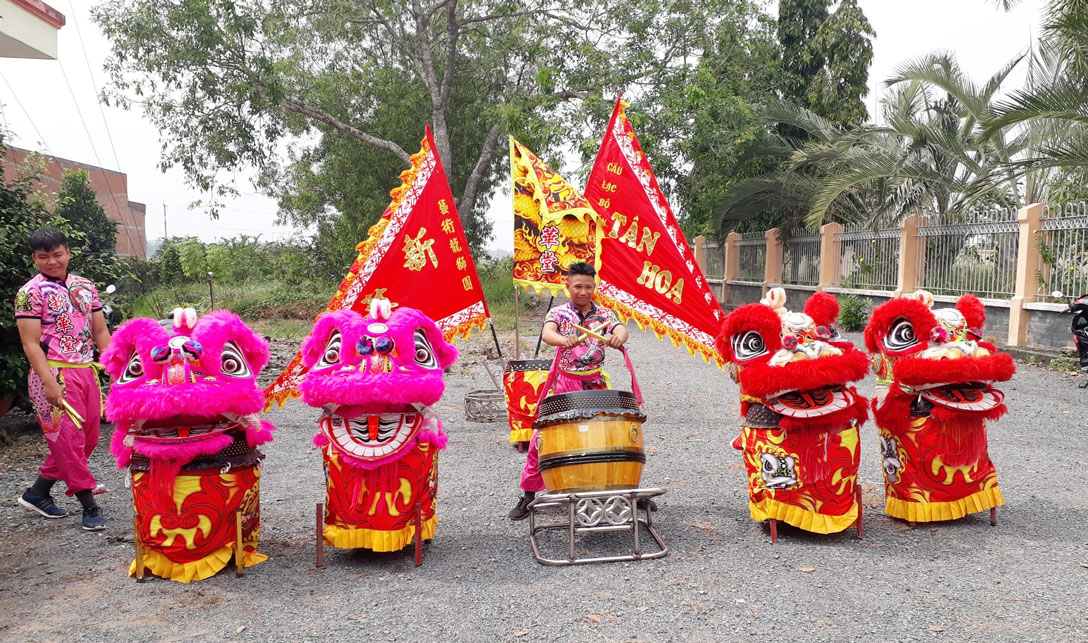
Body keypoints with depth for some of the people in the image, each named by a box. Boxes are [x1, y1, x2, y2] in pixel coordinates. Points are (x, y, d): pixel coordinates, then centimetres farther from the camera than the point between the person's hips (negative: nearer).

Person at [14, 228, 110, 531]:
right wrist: (50, 383, -20)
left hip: (87, 371, 7)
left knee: (88, 439, 10)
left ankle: (37, 493, 26)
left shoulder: (86, 287, 11)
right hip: (54, 374, -6)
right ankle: (89, 505, 5)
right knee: (68, 440, -5)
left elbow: (100, 332, 14)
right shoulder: (30, 293, -6)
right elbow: (30, 343, -11)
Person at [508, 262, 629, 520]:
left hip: (595, 384, 1)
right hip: (563, 382, -1)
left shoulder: (604, 314, 5)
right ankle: (528, 494, 9)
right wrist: (564, 340, -45)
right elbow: (547, 333, -21)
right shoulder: (558, 313, 1)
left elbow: (621, 329, -16)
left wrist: (619, 337, -42)